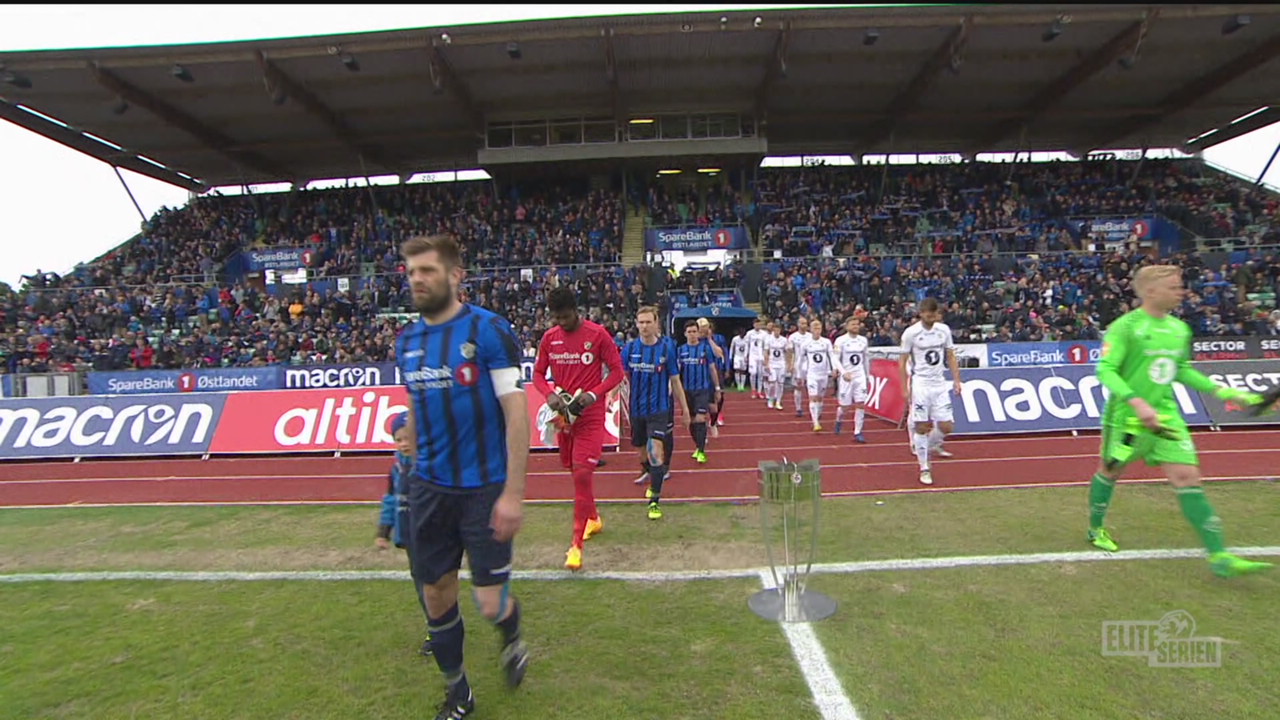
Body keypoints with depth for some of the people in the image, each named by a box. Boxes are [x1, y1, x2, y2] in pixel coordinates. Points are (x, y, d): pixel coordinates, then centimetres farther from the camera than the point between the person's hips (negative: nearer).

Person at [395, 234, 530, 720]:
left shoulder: (489, 330, -12)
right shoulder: (407, 341, 6)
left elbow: (516, 413, -15)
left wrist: (513, 493, -18)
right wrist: (414, 473, 15)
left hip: (485, 488, -5)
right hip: (429, 489, 5)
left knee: (491, 605, 0)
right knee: (436, 597, 14)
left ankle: (512, 640, 37)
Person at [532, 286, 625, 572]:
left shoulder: (598, 334, -9)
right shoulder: (549, 337, 4)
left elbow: (616, 371, -5)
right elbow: (538, 374, 9)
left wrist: (594, 394, -19)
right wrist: (550, 394, -12)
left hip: (590, 414, -5)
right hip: (563, 413, 5)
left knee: (582, 474, -12)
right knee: (574, 471, 17)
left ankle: (577, 544, -4)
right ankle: (593, 518, 42)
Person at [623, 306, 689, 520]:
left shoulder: (667, 347, -6)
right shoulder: (630, 348, -1)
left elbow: (675, 381, 0)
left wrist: (685, 409, 3)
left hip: (659, 408, -3)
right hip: (637, 410, 3)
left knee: (656, 453, -13)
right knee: (642, 451, 18)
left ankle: (655, 501, -4)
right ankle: (653, 480, 46)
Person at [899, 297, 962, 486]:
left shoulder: (944, 329, 5)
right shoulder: (911, 333, -7)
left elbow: (950, 357, 12)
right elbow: (902, 362, -3)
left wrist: (956, 380, 3)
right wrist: (905, 388, -7)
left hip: (939, 384, 4)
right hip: (920, 384, -4)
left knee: (946, 426, 0)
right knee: (921, 428, -3)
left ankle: (925, 449, 28)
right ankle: (924, 468, 10)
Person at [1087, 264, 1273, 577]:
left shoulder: (1180, 329, 9)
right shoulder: (1125, 327, -14)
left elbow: (1182, 370, 21)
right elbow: (1106, 370, -20)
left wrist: (1221, 391, 14)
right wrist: (1137, 402, -30)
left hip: (1166, 415, 6)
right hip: (1126, 417, -6)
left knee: (1188, 477, -1)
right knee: (1110, 472, 11)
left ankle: (1219, 556, 2)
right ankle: (1096, 529, 31)